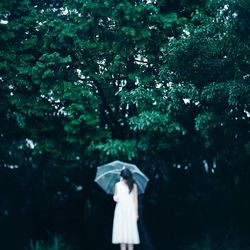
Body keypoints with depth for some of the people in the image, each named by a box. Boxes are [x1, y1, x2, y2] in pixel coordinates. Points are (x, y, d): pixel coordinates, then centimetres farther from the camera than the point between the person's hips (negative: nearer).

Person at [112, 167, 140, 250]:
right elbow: (115, 197, 11)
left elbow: (135, 200, 3)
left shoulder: (133, 186, 0)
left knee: (130, 231, -4)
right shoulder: (118, 185, 5)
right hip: (120, 210, 2)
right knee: (121, 232, -1)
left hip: (130, 210, -2)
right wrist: (115, 198, -14)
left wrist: (136, 213, 1)